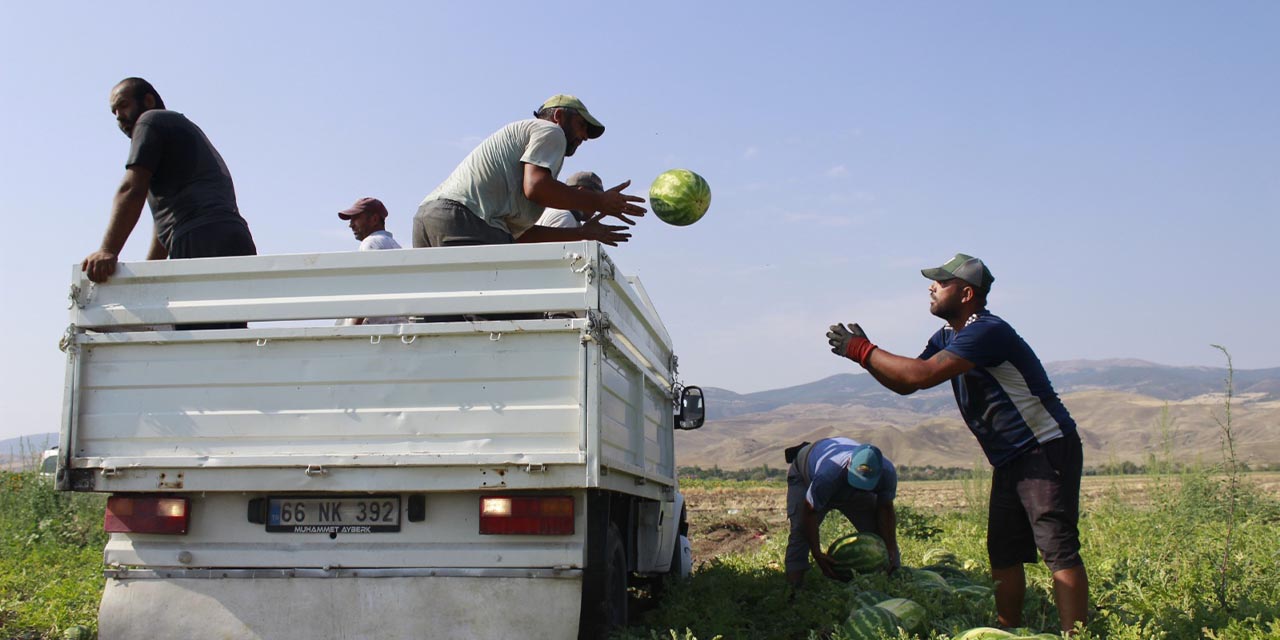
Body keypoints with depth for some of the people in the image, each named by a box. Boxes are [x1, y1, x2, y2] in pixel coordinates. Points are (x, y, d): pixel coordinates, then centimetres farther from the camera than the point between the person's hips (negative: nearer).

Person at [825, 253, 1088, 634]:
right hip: (1010, 460, 10)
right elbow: (905, 385, 11)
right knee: (1003, 553, 10)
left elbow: (923, 375, -30)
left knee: (1059, 550, -12)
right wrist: (865, 353, -4)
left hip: (1047, 450, -10)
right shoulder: (947, 338, 11)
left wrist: (863, 352, -21)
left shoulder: (987, 331, -21)